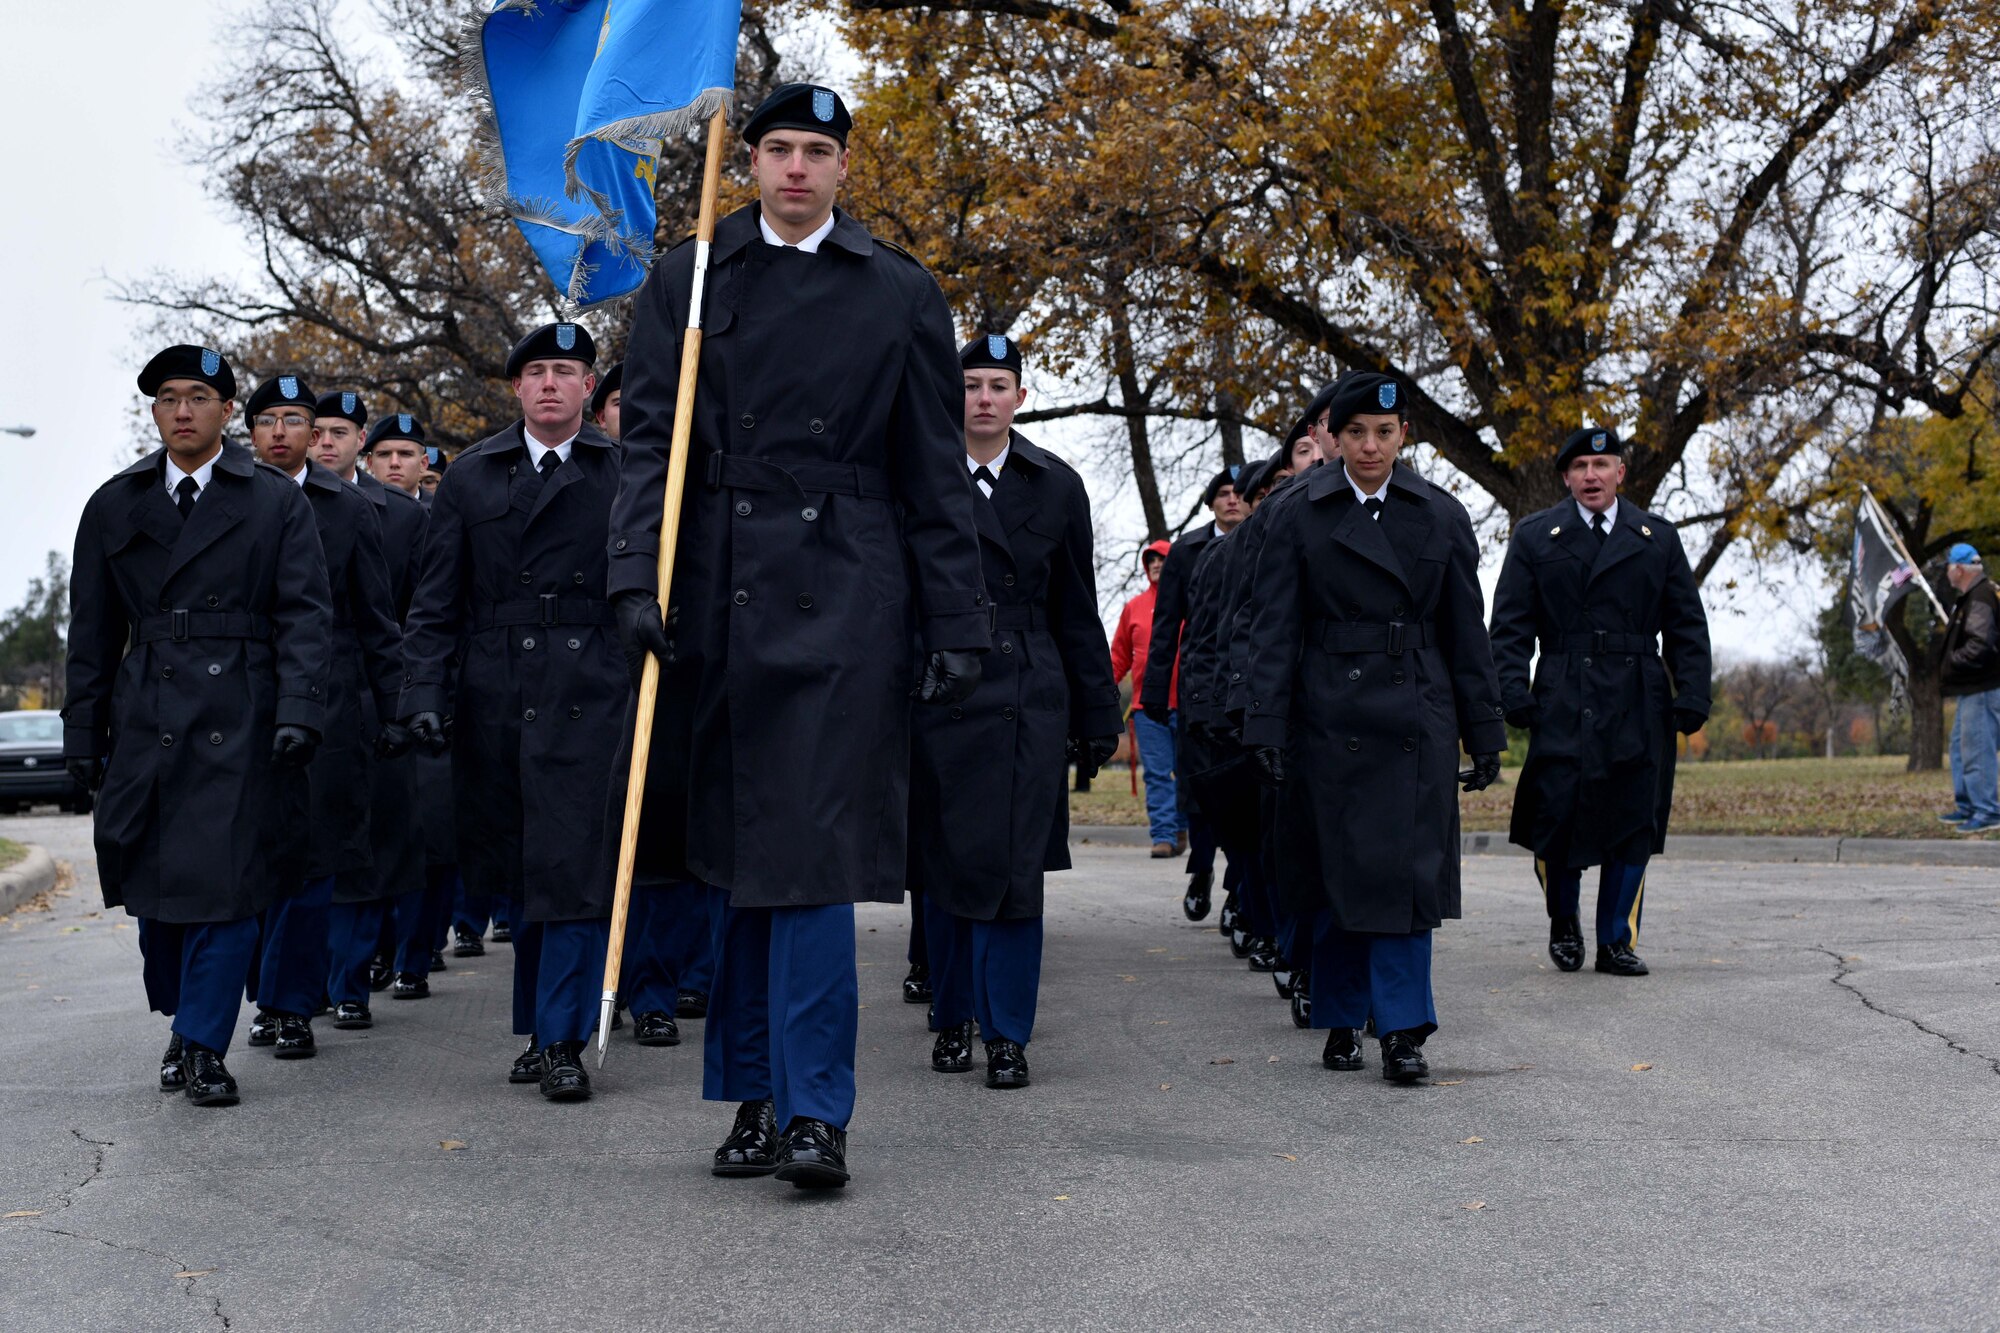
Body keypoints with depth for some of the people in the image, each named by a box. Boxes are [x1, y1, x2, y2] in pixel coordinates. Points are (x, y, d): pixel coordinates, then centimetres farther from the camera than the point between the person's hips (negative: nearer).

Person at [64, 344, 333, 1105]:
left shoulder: (277, 502, 5)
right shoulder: (114, 507, 13)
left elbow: (304, 614, -1)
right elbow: (93, 633, 14)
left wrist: (298, 709, -14)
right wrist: (83, 731, 9)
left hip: (241, 725, -3)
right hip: (146, 723, 3)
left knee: (225, 886, -6)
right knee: (153, 887, 6)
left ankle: (202, 1048, 3)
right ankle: (180, 1022, 27)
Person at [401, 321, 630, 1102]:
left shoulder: (623, 472, 5)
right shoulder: (470, 476, 11)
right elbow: (436, 602, 9)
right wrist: (426, 694, -1)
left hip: (587, 696, -3)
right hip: (494, 701, 3)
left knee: (573, 868, -8)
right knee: (520, 871, 10)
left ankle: (563, 1040, 0)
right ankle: (540, 1025, 24)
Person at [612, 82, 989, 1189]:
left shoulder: (900, 294, 9)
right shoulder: (685, 283, 12)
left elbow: (934, 473, 7)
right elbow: (651, 439, 4)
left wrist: (957, 623, 1)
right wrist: (638, 577, -9)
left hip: (844, 601, -2)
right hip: (720, 598, 2)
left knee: (814, 850, -7)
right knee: (738, 853, 8)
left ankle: (814, 1109, -1)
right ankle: (757, 1094, 18)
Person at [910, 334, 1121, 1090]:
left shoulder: (1056, 486, 8)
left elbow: (1078, 613, 10)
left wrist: (1098, 718, 8)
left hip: (1026, 703, 0)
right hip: (934, 694, 0)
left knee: (1014, 871, -4)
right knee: (942, 865, 8)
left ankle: (1007, 1035, 4)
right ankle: (952, 1019, 24)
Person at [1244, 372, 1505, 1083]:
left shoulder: (1442, 516, 6)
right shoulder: (1299, 516, 2)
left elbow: (1467, 633, 8)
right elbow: (1275, 631, -1)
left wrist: (1484, 732, 6)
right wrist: (1267, 727, -9)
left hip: (1416, 718, 1)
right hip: (1329, 721, -1)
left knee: (1407, 871, -5)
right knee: (1338, 874, 5)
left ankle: (1403, 1031, 0)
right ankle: (1343, 1020, 21)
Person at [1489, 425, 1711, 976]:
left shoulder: (1659, 538, 14)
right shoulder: (1535, 536, 10)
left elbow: (1688, 627, 13)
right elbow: (1510, 626, 5)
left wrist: (1692, 698, 2)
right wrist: (1514, 693, -7)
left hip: (1639, 707, 2)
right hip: (1562, 705, -2)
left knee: (1632, 826, 0)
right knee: (1557, 818, -6)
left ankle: (1617, 941, 12)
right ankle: (1563, 920, 20)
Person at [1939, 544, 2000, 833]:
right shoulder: (1970, 596, 15)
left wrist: (1951, 663, -15)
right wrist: (1945, 640, 10)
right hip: (1972, 689, 11)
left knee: (1976, 750, -9)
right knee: (1960, 746, 18)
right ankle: (1968, 806, 25)